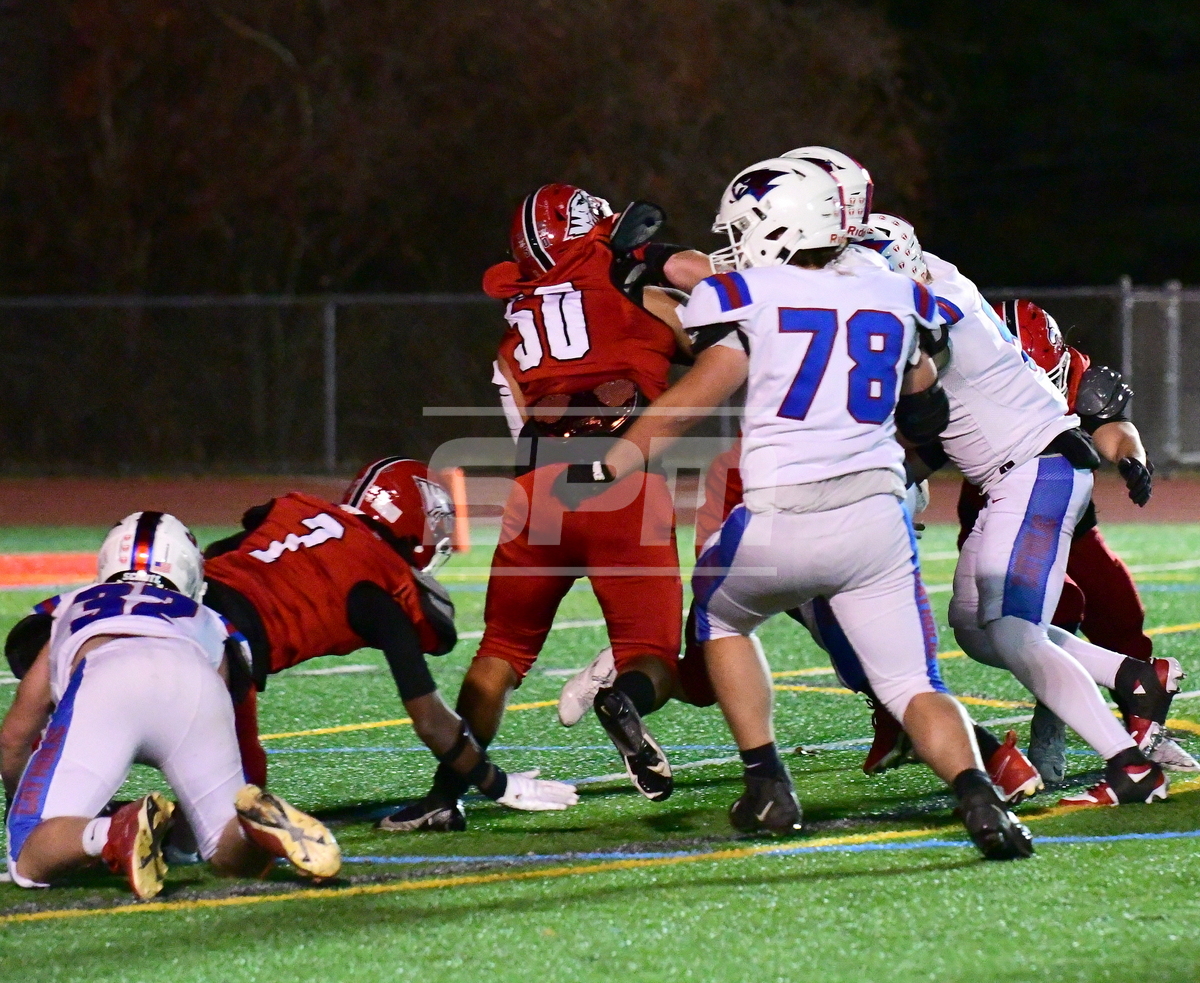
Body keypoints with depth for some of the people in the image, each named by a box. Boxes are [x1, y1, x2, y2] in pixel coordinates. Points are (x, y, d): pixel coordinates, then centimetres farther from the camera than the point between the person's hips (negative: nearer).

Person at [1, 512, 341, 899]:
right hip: (195, 684, 1)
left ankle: (112, 835, -34)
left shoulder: (68, 612, 41)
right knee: (234, 856, 13)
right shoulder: (208, 626, 40)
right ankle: (262, 822, -23)